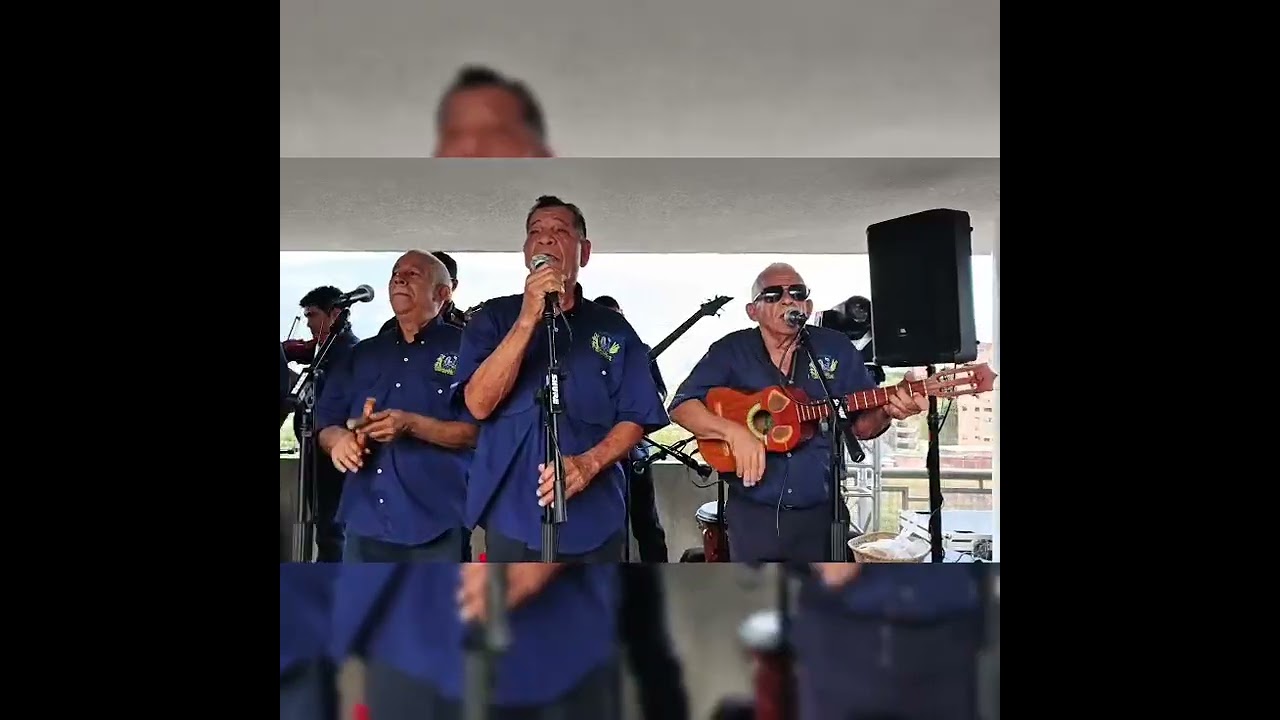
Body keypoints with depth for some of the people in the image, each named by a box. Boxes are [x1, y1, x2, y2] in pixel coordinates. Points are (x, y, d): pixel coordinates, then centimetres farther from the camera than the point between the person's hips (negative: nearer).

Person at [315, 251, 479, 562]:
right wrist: (339, 439, -6)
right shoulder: (364, 353, 18)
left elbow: (478, 431, -9)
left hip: (435, 525, -5)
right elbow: (326, 424, 17)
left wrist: (412, 425, -21)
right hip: (364, 523, 5)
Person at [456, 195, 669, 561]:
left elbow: (635, 419, 3)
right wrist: (528, 319, -18)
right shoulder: (494, 318, 3)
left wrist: (588, 463, -16)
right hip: (513, 518, -1)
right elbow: (480, 404, -11)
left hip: (595, 521, 1)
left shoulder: (613, 327, 6)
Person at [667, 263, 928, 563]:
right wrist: (734, 431, -22)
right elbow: (681, 406, -6)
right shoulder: (730, 351, -1)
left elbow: (861, 425, 7)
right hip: (752, 514, -1)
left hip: (821, 513, 2)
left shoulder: (836, 348, 3)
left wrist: (887, 412, -16)